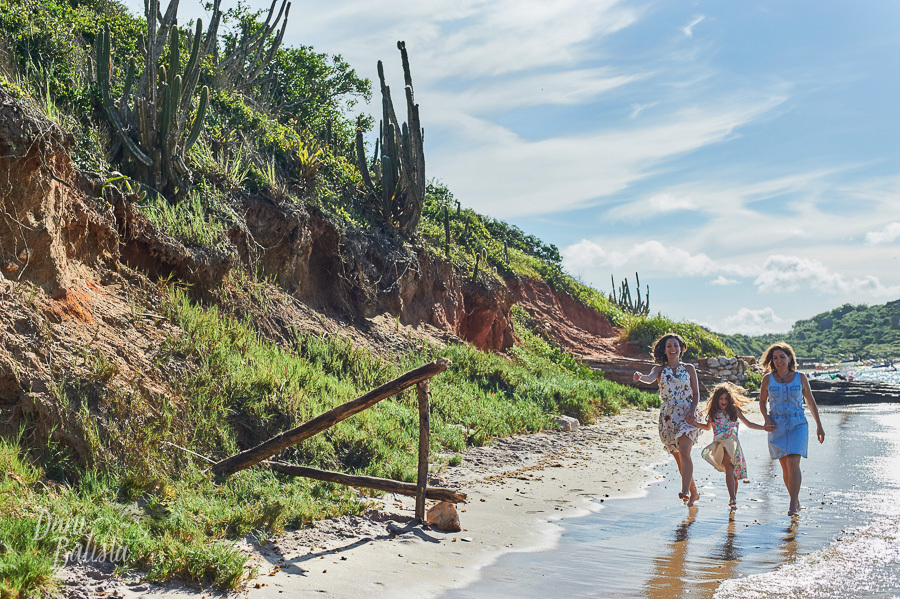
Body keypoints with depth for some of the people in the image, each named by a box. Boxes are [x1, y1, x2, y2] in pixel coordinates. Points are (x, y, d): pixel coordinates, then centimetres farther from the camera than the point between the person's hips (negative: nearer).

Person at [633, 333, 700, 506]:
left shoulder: (689, 369, 7)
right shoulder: (659, 369, 5)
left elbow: (696, 392, 9)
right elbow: (650, 378, -18)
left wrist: (692, 410, -8)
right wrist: (640, 377, -41)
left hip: (687, 415, -2)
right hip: (667, 417, 2)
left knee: (684, 452, -22)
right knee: (678, 458, 7)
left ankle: (685, 492, -26)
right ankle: (694, 492, 22)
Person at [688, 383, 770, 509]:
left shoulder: (734, 410, 10)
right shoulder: (713, 412, 11)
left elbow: (749, 424, 18)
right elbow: (708, 427, 28)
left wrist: (764, 427, 10)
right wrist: (694, 422, 16)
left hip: (733, 444, 1)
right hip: (720, 445, -1)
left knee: (733, 474, 0)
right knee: (729, 469, -20)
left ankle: (733, 499, 16)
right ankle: (732, 498, -30)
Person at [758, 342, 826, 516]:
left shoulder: (800, 378, 1)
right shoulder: (768, 379, 2)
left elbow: (811, 402, 11)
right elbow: (762, 401, 15)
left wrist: (819, 426, 12)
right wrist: (766, 418, -3)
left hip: (798, 425, -2)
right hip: (777, 427, 2)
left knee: (793, 463, -17)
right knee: (785, 467, 4)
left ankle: (793, 504, -13)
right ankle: (796, 500, 22)